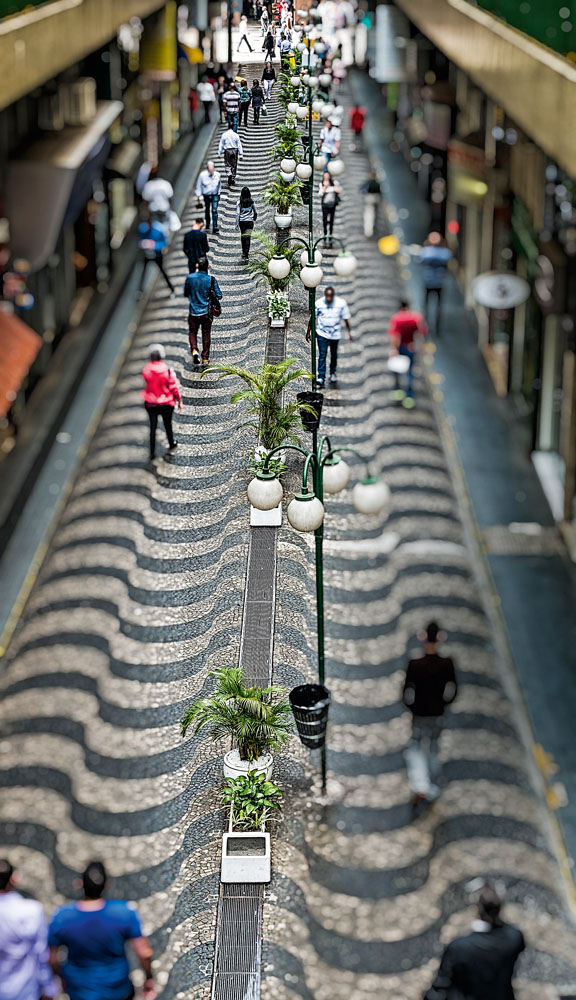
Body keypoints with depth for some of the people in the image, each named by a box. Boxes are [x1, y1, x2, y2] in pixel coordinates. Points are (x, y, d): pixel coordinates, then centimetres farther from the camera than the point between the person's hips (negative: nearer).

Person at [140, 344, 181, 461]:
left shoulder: (146, 370, -14)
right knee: (167, 425, 21)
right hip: (166, 403, -1)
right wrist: (179, 400, 2)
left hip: (150, 404, 1)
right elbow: (174, 388, -13)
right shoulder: (168, 370, -20)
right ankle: (171, 445, 45)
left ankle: (152, 453, 12)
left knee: (152, 427, 12)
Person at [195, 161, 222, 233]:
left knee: (214, 210, -12)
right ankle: (207, 224, 41)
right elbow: (199, 186, -4)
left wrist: (219, 193, 14)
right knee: (207, 210, 17)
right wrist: (198, 195, -3)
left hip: (215, 195, -1)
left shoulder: (217, 175, -12)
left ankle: (215, 227, -11)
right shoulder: (202, 175, -16)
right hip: (206, 195, 1)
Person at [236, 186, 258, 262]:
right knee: (247, 238, -5)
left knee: (243, 236, 20)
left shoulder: (239, 202, -7)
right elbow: (255, 212, 6)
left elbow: (237, 213, -10)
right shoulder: (251, 201, -3)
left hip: (242, 221, 0)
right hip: (249, 221, 0)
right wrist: (254, 219, 26)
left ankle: (244, 252, 32)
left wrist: (237, 224, -5)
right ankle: (246, 256, -16)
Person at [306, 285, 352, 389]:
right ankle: (321, 377, -15)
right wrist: (309, 332, 5)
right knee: (322, 355, -12)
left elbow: (346, 318, 1)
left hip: (335, 333, 2)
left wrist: (349, 332, 1)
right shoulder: (318, 303, -10)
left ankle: (333, 373, 39)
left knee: (334, 355, 17)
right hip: (322, 333, -2)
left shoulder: (341, 303, -9)